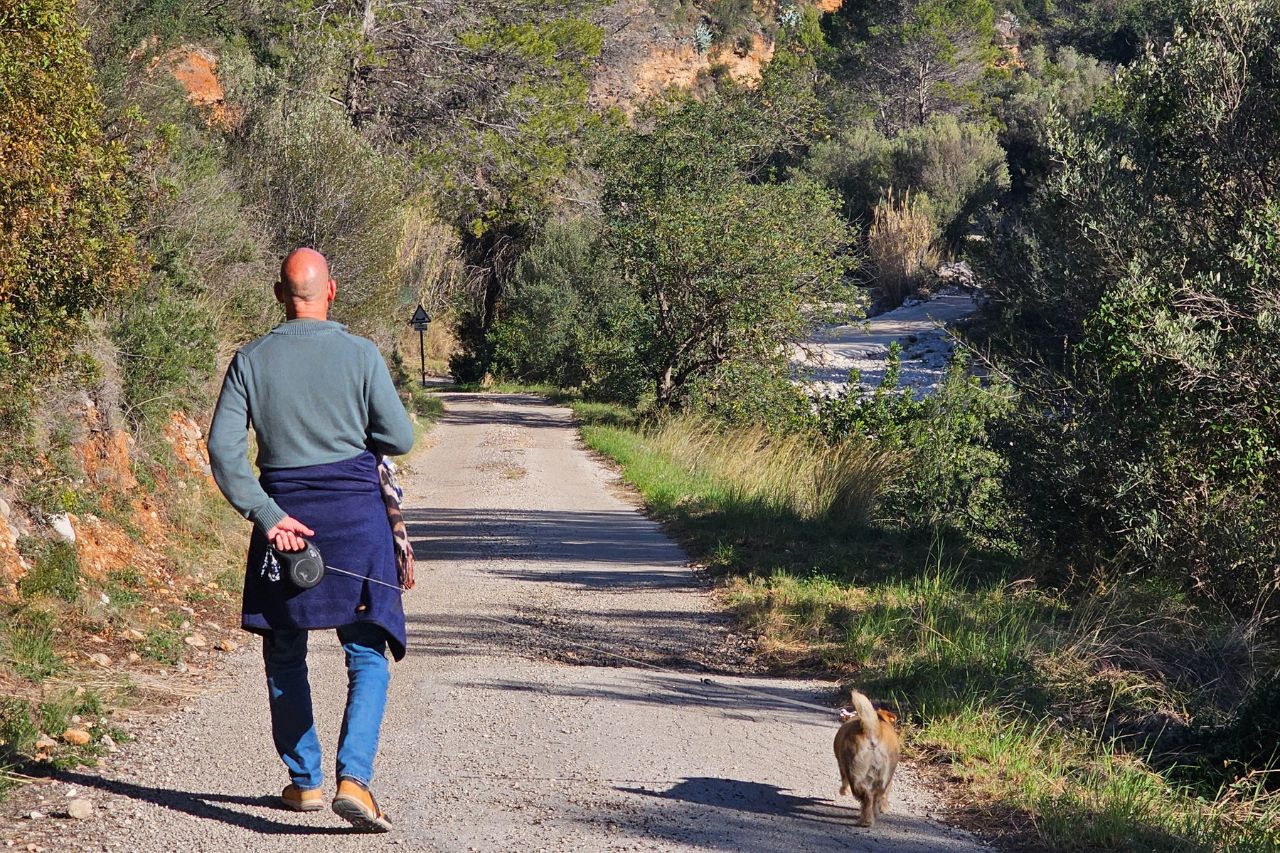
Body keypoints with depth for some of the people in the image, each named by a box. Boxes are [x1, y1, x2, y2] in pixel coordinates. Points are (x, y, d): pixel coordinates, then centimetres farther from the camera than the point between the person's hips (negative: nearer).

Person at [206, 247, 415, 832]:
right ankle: (353, 777, -15)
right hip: (357, 514, -2)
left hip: (284, 511, 2)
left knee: (285, 655, 17)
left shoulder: (251, 360, 1)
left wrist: (267, 514, -7)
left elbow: (223, 449, -6)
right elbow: (400, 439, -3)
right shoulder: (360, 355, -5)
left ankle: (305, 780, 21)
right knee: (367, 656, 2)